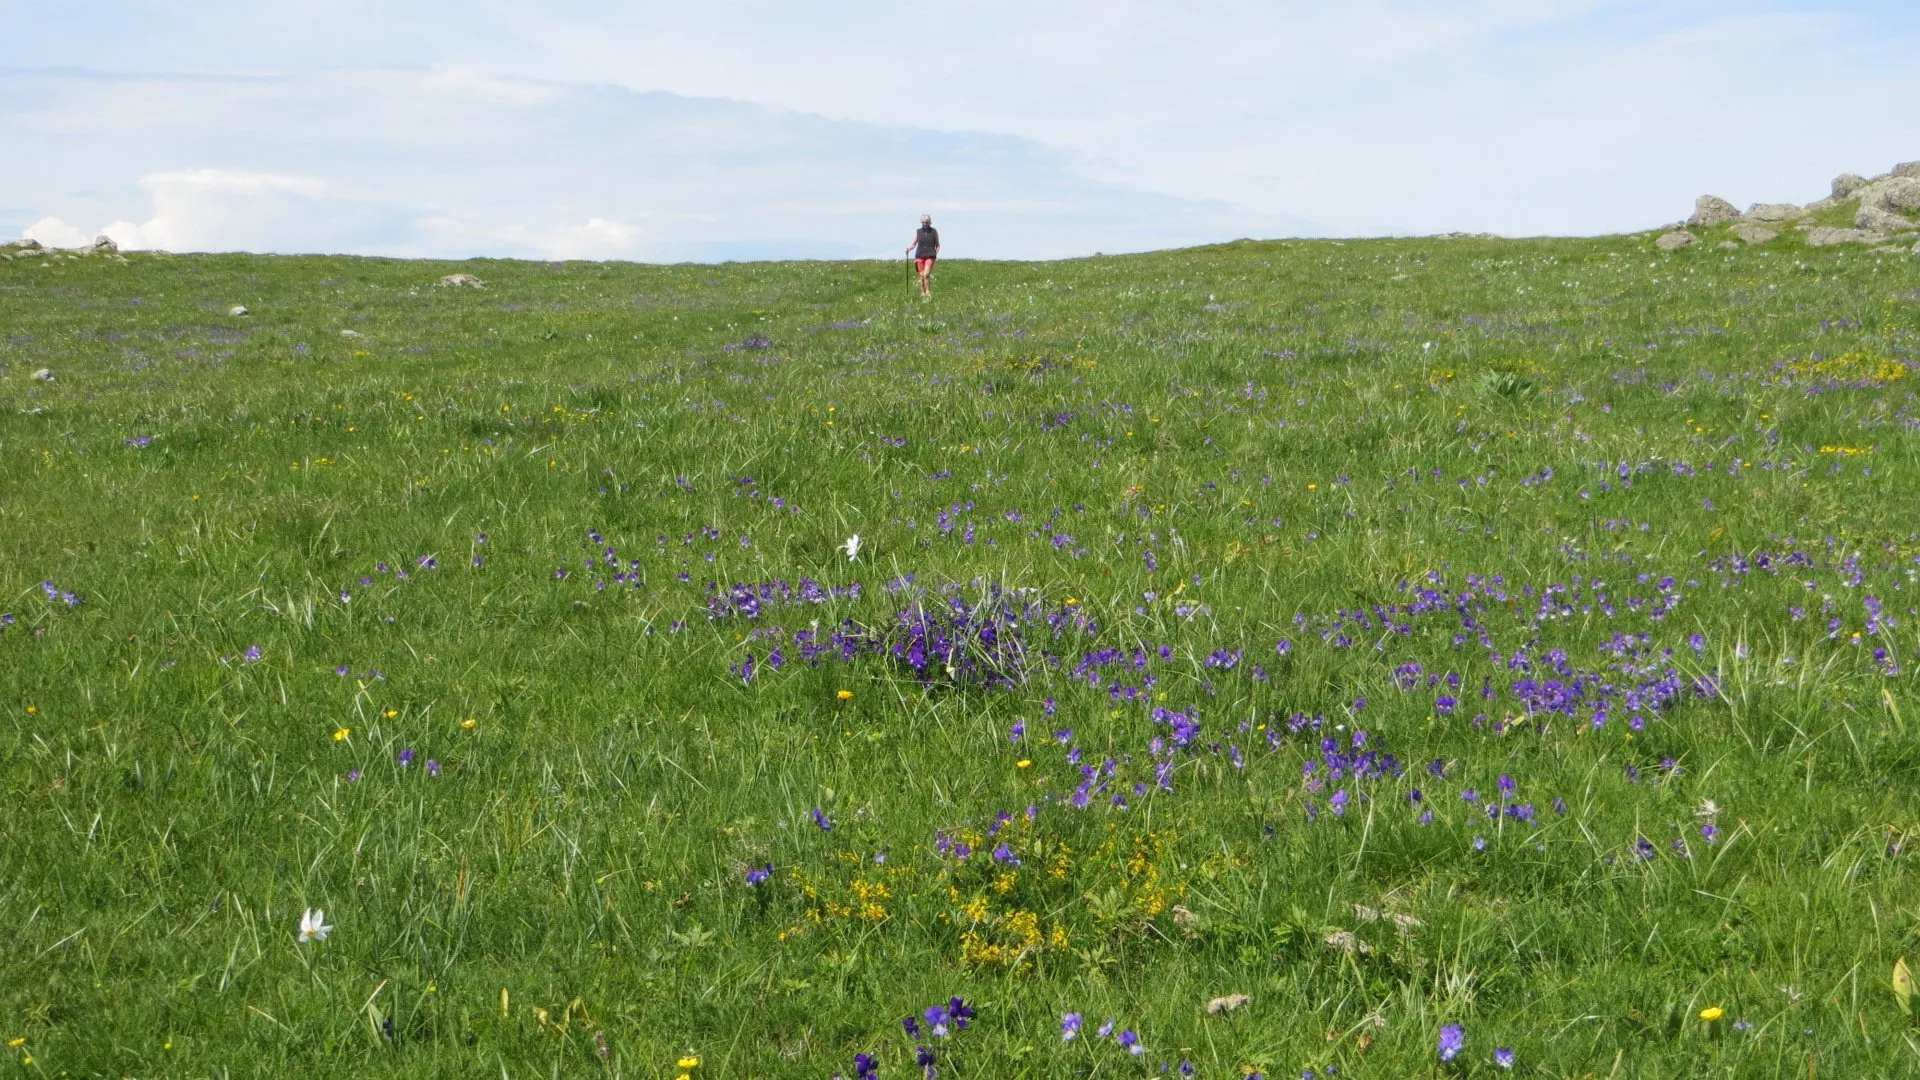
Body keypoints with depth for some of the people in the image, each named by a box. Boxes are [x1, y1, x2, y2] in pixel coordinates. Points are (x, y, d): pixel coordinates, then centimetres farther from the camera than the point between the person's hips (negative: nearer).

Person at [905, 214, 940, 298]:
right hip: (920, 256, 2)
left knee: (926, 274, -18)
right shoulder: (918, 232, 7)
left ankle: (928, 293, -6)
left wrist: (936, 254, -4)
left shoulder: (934, 232, 5)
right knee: (922, 276, 1)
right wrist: (908, 249, -13)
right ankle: (923, 294, 12)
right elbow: (913, 244, 7)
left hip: (930, 256, -2)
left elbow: (937, 245, 10)